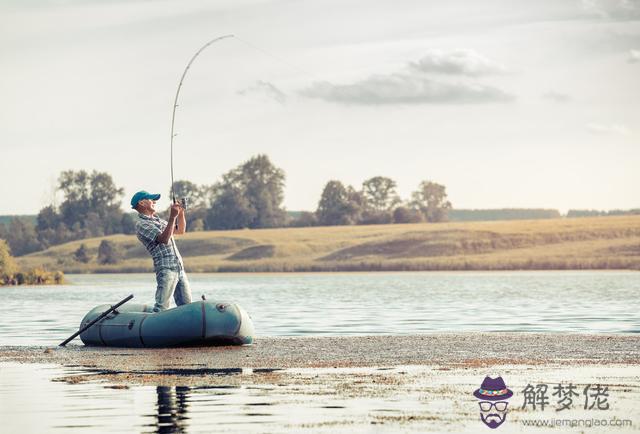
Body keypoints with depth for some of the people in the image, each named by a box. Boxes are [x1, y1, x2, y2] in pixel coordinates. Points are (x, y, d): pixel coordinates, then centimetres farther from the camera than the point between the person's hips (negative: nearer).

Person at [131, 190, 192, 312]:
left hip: (179, 268, 9)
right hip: (166, 269, -9)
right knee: (161, 308, -19)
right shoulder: (141, 224, -5)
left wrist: (181, 213, 16)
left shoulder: (158, 220, 23)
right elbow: (164, 239, -18)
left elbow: (181, 230, 30)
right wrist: (172, 217, -20)